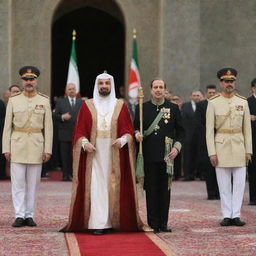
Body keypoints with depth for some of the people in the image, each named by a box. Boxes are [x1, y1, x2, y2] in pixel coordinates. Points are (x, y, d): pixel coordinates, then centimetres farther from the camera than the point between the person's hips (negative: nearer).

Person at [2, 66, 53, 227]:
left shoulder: (44, 101, 4)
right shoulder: (13, 101, 4)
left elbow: (48, 127, 2)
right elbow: (7, 126, 4)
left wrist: (48, 150, -3)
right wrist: (6, 148, -2)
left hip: (36, 145, 0)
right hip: (17, 145, 0)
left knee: (33, 182, 4)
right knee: (18, 182, -3)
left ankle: (29, 215, 11)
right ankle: (20, 215, 1)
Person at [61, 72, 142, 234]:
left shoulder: (121, 106, 8)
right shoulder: (87, 106, 7)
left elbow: (129, 129, 6)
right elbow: (79, 130, 5)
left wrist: (122, 140, -14)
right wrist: (85, 143, -13)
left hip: (114, 154, 1)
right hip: (93, 153, -1)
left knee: (114, 187, -1)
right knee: (96, 186, -7)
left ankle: (112, 222, 7)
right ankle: (98, 224, -8)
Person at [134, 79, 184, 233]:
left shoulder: (174, 108, 7)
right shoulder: (142, 108, 7)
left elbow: (180, 130, 8)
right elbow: (135, 127, 11)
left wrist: (177, 147, -5)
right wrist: (137, 134, -11)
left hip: (167, 155, 0)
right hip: (149, 156, 0)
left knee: (165, 189, 4)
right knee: (151, 190, 2)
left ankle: (163, 223, 10)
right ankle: (153, 224, 6)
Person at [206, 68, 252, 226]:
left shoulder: (243, 102, 6)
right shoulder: (213, 103, 0)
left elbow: (247, 128, 8)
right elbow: (209, 129, -2)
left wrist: (248, 151, 2)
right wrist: (212, 152, -8)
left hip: (239, 146, 2)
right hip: (221, 146, -2)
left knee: (239, 183, -1)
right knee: (224, 185, 3)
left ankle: (236, 215, 4)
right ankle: (227, 215, 8)